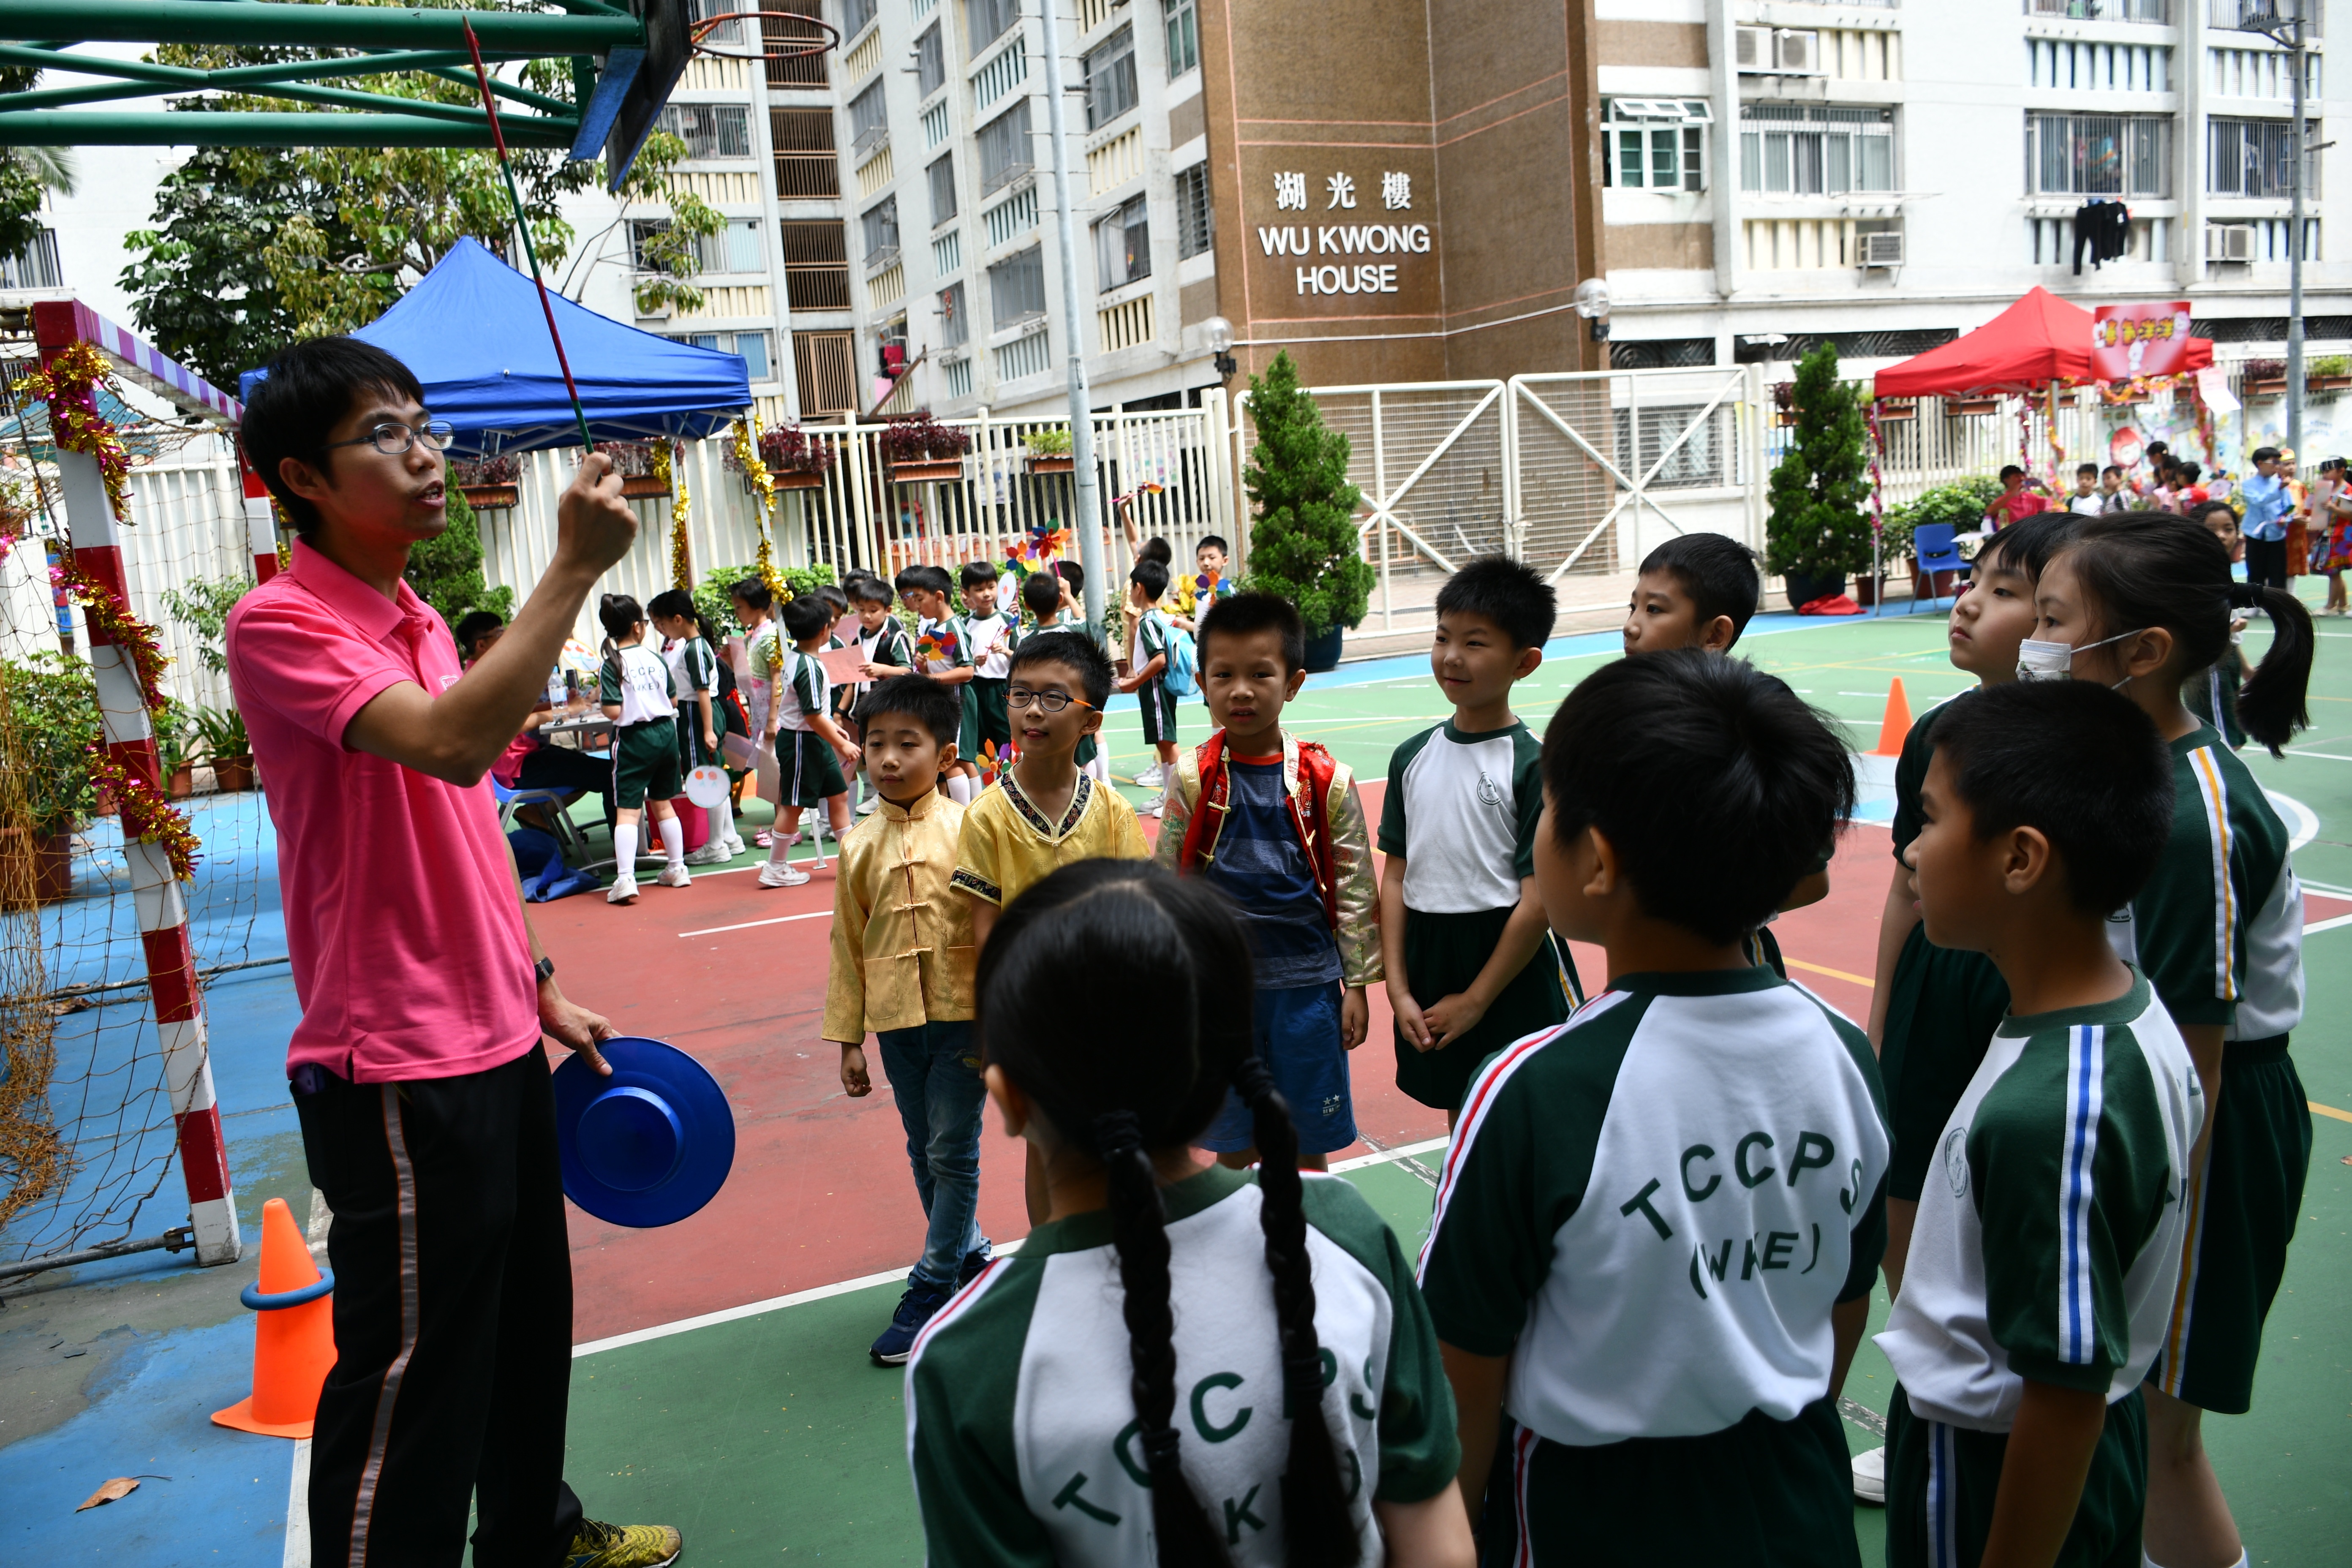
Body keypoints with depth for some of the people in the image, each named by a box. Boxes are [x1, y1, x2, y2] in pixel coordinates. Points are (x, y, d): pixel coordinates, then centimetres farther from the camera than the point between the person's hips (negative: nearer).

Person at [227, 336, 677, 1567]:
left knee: (525, 1321, 23)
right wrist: (574, 569, -31)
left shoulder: (419, 624, 11)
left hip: (495, 1043, 9)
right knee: (411, 1368, 4)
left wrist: (539, 987, 18)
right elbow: (452, 745, -33)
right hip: (398, 1067, -9)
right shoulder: (280, 625, -16)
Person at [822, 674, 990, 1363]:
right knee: (925, 1153, 15)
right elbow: (848, 944, 7)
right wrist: (849, 1038, 8)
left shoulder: (969, 830, -8)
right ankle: (967, 1253, 35)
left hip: (963, 1014, -3)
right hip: (896, 1020, 4)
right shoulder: (859, 846, 1)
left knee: (954, 1153, 3)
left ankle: (931, 1288, 15)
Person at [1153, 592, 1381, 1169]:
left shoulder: (1328, 781, -5)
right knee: (1234, 1143, 13)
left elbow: (1354, 887, 1)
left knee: (1307, 1145, 12)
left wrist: (1357, 985, 2)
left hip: (1307, 981, 0)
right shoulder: (1193, 778, -5)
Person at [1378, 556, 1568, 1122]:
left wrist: (1476, 1000, -11)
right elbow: (1396, 877, 5)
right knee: (1459, 1118, 18)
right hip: (1428, 957, 5)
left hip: (1508, 973, -5)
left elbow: (1537, 902, -13)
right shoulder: (1412, 757, 3)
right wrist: (1398, 989, -1)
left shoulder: (1532, 766, -12)